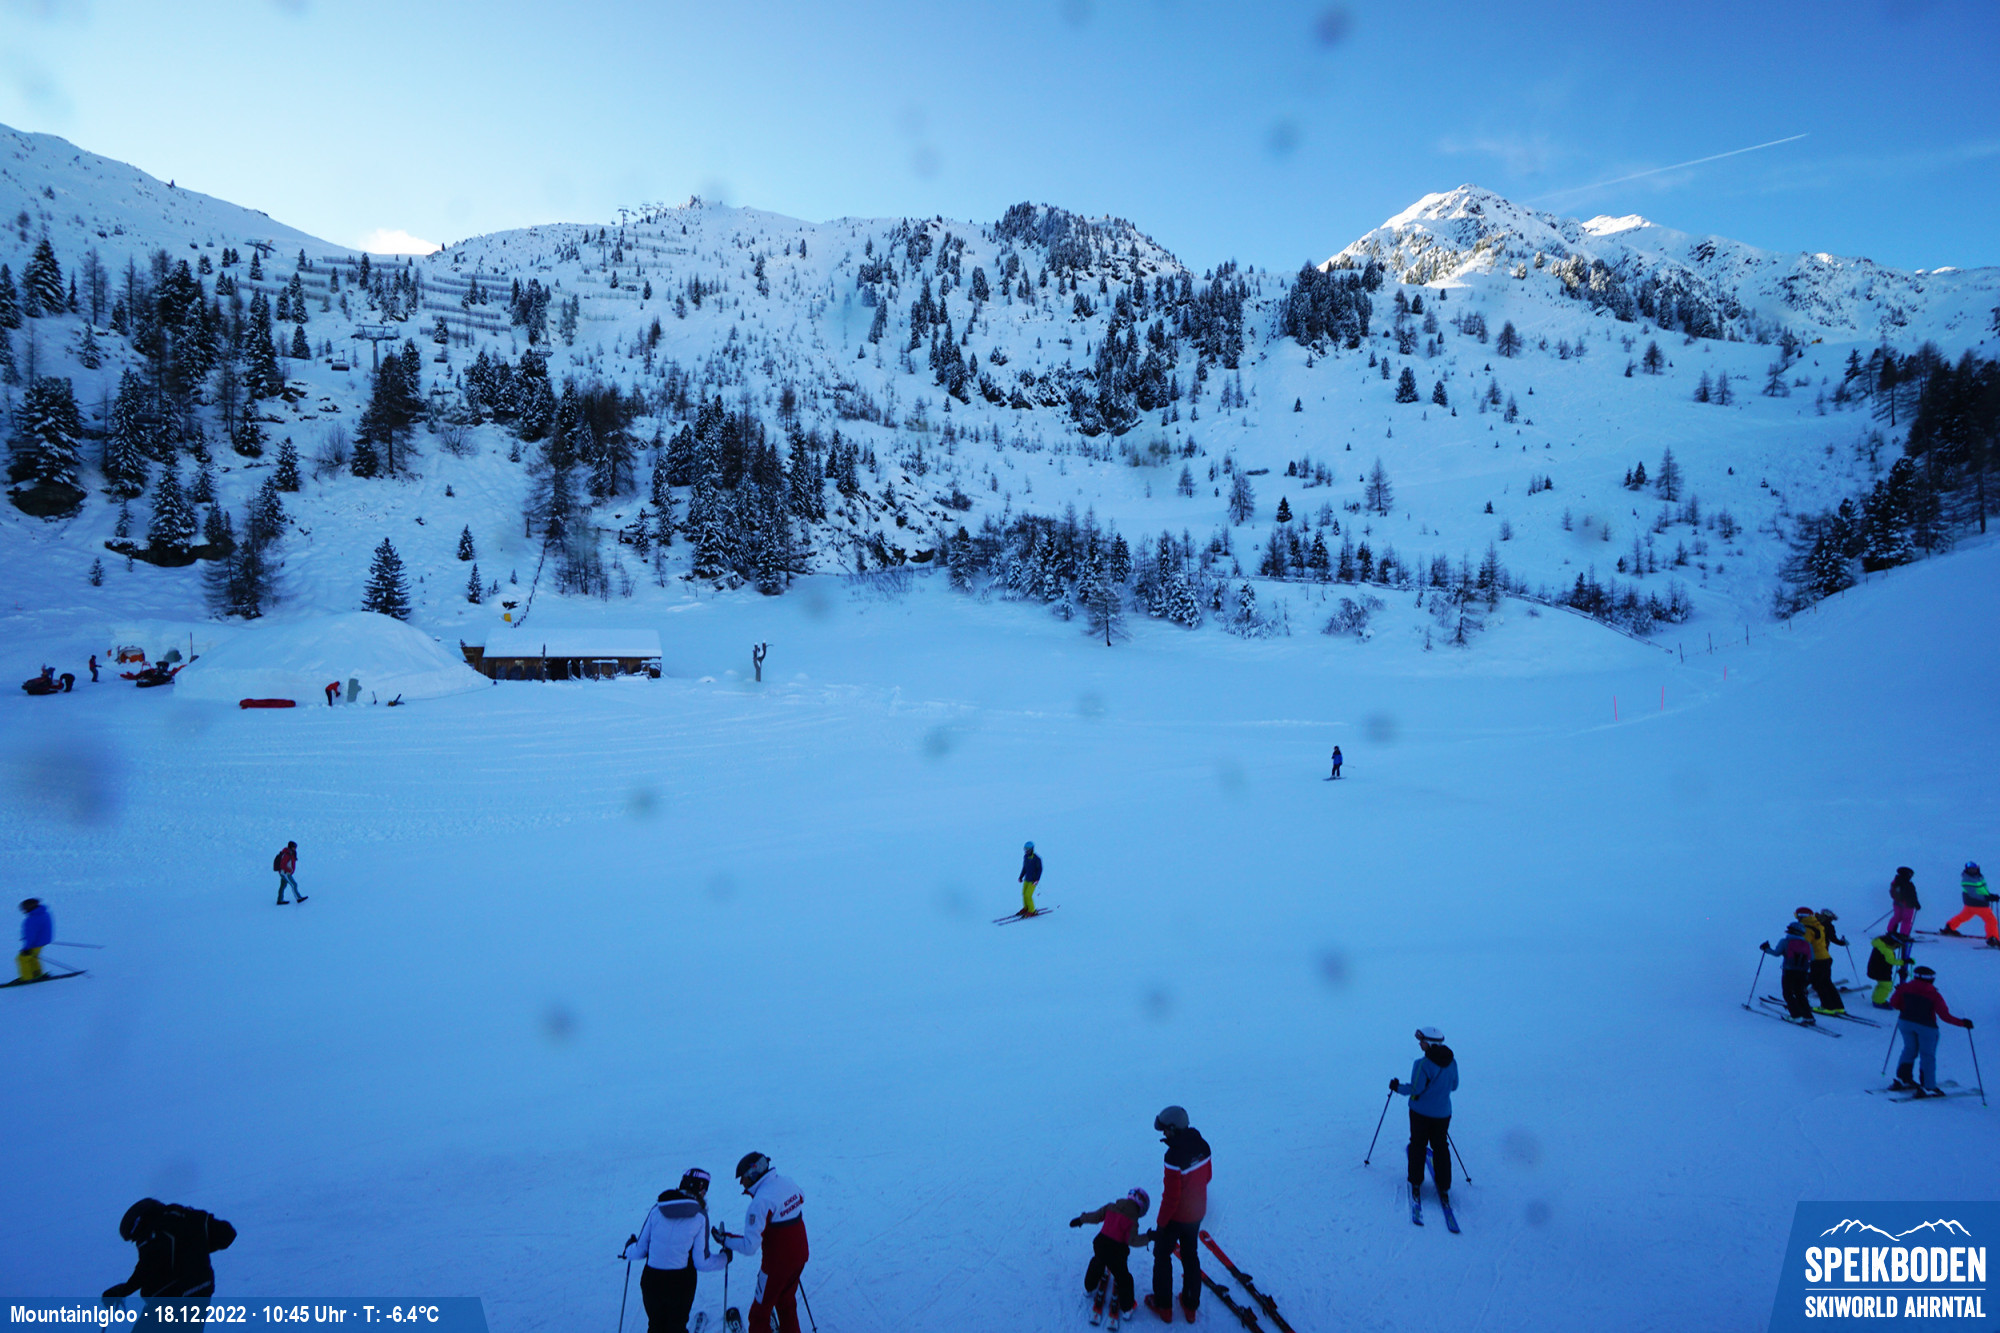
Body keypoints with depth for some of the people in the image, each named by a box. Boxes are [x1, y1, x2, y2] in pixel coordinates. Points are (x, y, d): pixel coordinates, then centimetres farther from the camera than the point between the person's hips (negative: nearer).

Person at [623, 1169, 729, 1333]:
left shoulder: (657, 1210, -3)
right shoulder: (700, 1216, -10)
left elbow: (640, 1251, 2)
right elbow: (702, 1263, -8)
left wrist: (629, 1247, 26)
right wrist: (724, 1257, 11)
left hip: (651, 1281, 2)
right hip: (681, 1284, -2)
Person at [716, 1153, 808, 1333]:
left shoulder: (761, 1200, -27)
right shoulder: (788, 1184, -4)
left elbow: (750, 1246, -27)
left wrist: (725, 1239, -14)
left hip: (777, 1263, -7)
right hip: (800, 1256, 7)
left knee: (760, 1311, 13)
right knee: (787, 1301, 26)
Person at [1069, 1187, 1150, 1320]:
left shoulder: (1111, 1207, 0)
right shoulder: (1132, 1220, -14)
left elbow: (1096, 1215, 7)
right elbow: (1132, 1240, -21)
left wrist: (1081, 1219, 19)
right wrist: (1147, 1237, -14)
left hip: (1100, 1244, 5)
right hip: (1116, 1252, -5)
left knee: (1097, 1265, 33)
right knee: (1123, 1278, 12)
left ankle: (1089, 1287, 53)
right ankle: (1126, 1307, 19)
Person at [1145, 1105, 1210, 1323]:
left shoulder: (1174, 1157, -34)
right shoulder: (1202, 1146, -11)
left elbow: (1171, 1196, -26)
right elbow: (1207, 1175, 5)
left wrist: (1161, 1224, -14)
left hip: (1176, 1216, -6)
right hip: (1197, 1213, 6)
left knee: (1162, 1256, 17)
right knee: (1191, 1256, 23)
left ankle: (1163, 1305, 28)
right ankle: (1191, 1305, 34)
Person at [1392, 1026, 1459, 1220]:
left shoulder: (1422, 1064, -24)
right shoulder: (1452, 1062, -6)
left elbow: (1415, 1089, -20)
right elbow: (1454, 1086, 6)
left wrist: (1397, 1087, -4)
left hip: (1421, 1113, -4)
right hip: (1443, 1113, 4)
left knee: (1418, 1146, 12)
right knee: (1441, 1148, 14)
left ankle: (1416, 1183, 18)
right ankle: (1443, 1189, 16)